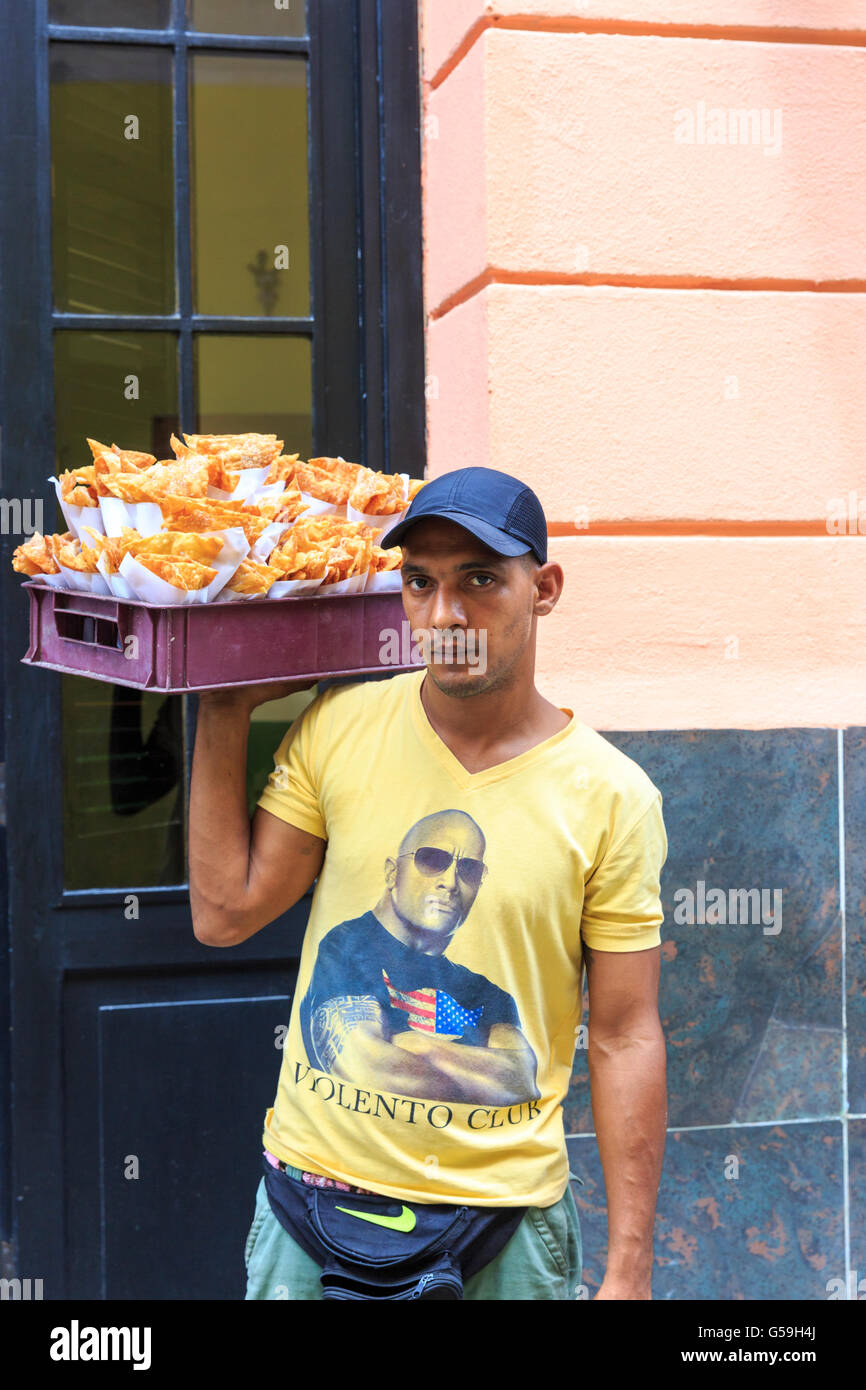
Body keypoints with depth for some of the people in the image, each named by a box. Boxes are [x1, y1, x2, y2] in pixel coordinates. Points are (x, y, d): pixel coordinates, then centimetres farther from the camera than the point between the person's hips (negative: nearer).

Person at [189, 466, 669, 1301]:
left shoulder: (612, 798, -10)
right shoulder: (338, 729, -4)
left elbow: (623, 1040, -7)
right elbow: (224, 912, -3)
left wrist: (628, 1271, -7)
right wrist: (223, 713, -5)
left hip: (508, 1208, -1)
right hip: (316, 1187, 2)